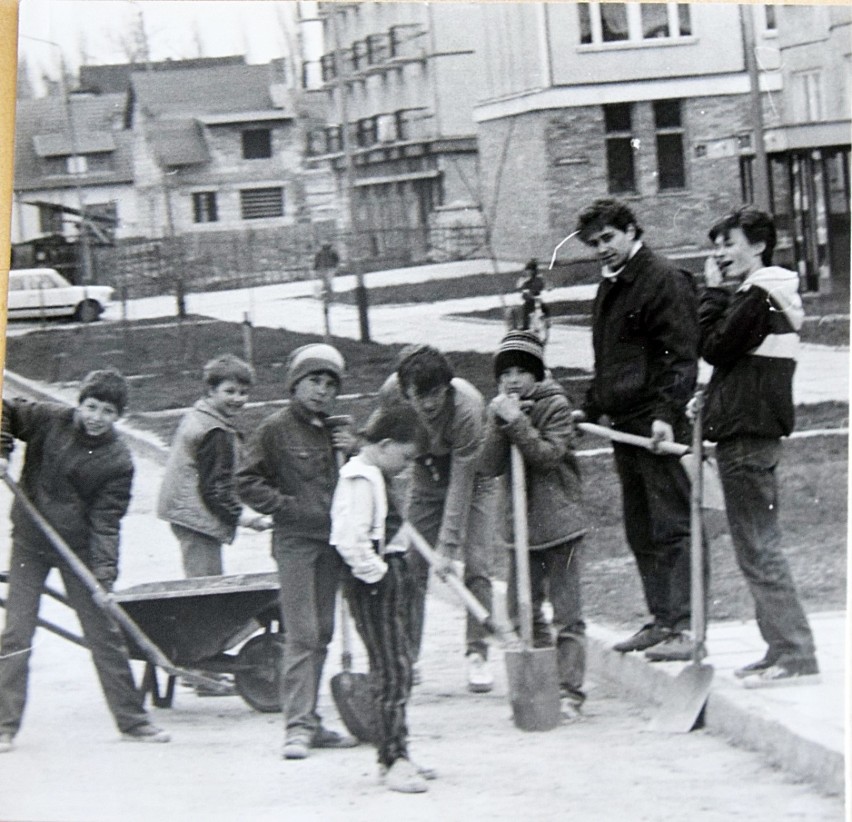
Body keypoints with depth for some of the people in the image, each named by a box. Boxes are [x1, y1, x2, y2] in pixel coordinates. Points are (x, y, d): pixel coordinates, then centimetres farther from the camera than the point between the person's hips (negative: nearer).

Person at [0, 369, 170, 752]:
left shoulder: (117, 461, -12)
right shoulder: (49, 420, -10)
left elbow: (105, 520, -15)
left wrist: (104, 573, -26)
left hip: (79, 547, 0)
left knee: (104, 633, 5)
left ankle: (131, 720, 14)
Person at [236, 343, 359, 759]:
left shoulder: (337, 431, 13)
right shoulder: (276, 429, -5)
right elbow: (247, 481, -5)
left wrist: (355, 452, 3)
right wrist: (285, 505, -12)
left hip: (331, 538, 7)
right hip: (295, 540, -7)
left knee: (322, 633, 10)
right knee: (302, 633, -12)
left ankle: (310, 721, 18)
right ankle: (297, 726, -12)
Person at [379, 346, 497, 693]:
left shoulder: (466, 408, -36)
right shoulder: (392, 393, -24)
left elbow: (461, 484, -33)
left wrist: (449, 545, -34)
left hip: (471, 478, -3)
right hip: (425, 477, 4)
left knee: (476, 567, -13)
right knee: (411, 567, -3)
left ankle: (477, 655, -5)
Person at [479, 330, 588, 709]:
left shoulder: (555, 405, -5)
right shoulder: (500, 410, 9)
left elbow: (549, 455, -17)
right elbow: (490, 466, -3)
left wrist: (517, 422, -22)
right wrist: (500, 423, -15)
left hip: (558, 521, -6)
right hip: (520, 522, 6)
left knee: (566, 612, -6)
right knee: (522, 610, 9)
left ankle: (570, 689, -4)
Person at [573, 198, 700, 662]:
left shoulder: (664, 281, -8)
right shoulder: (609, 289, 20)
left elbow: (680, 356, -15)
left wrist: (666, 414, -23)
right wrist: (590, 410, 22)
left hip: (657, 423, -9)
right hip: (624, 424, 9)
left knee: (671, 527, -11)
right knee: (640, 532, 11)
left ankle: (685, 627, -12)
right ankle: (662, 620, 17)